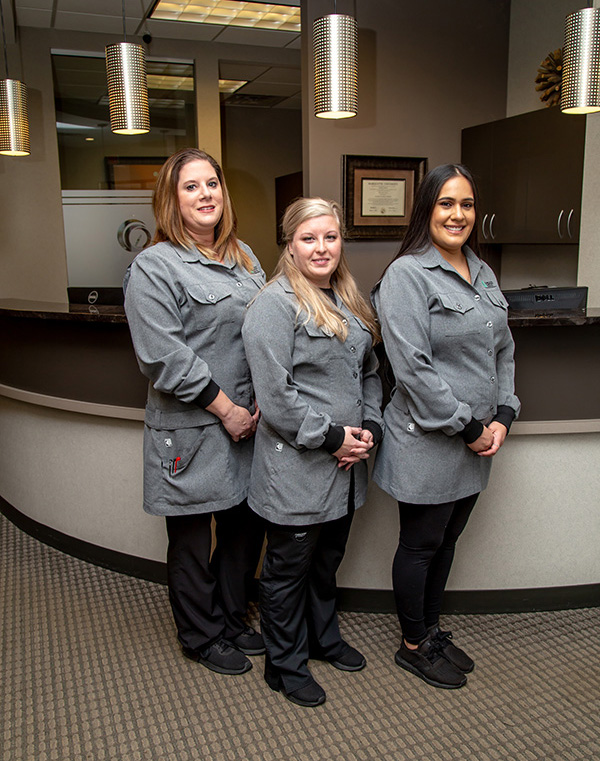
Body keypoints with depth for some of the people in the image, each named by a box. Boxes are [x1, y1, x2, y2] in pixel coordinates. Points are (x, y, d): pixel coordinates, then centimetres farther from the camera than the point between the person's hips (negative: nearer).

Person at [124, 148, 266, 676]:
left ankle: (233, 619, 40)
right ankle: (202, 637, 32)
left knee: (246, 527, 17)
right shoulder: (154, 266, -10)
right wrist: (225, 408, -15)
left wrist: (262, 399, 1)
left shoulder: (243, 257, 12)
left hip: (249, 421, 7)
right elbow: (164, 356, -17)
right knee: (193, 539, 10)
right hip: (192, 432, -6)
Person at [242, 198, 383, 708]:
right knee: (289, 568, 10)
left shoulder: (350, 301, 12)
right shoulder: (275, 305, -15)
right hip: (296, 468, -8)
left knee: (328, 559, 24)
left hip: (345, 466, 8)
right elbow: (275, 394, -21)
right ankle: (285, 664, 30)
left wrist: (369, 428, 3)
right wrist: (331, 436, -17)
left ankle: (324, 638, 46)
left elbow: (369, 372, 18)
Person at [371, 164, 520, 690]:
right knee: (420, 546, 9)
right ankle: (413, 646, 29)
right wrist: (468, 426, -16)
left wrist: (503, 416, 1)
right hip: (427, 443, -7)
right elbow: (413, 367, -21)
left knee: (447, 540, 20)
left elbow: (503, 351, 15)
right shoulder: (407, 275, -14)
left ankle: (431, 629, 40)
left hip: (476, 444, 8)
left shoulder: (484, 274, 11)